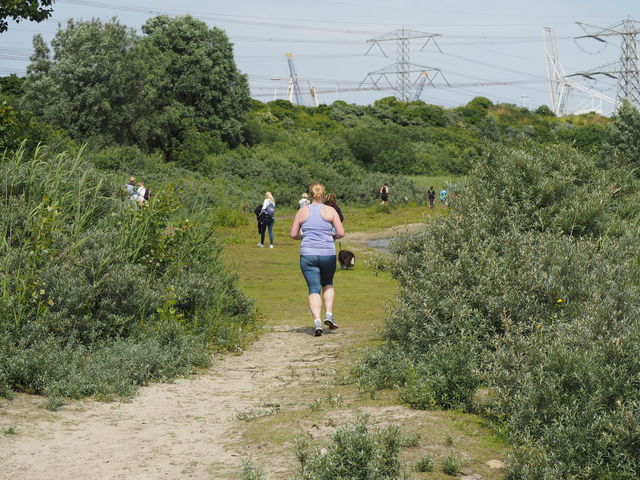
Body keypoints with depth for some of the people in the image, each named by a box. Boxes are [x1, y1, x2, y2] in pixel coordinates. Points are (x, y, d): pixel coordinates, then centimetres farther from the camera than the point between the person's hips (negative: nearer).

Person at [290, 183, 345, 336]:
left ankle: (317, 321, -16)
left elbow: (293, 235, 4)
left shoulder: (302, 212, 3)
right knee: (327, 284, 23)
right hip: (328, 254, 0)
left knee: (314, 289, 2)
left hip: (308, 255, 0)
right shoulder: (330, 211, 0)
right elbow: (341, 233, -5)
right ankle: (329, 314, 7)